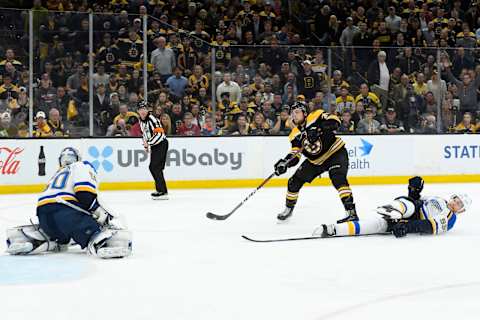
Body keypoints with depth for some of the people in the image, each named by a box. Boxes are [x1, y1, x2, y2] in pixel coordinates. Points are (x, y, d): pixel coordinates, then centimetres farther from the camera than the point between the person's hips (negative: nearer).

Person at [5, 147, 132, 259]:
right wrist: (101, 213, 1)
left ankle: (24, 235, 10)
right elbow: (85, 194, -5)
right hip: (65, 209, -7)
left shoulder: (57, 174, 40)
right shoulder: (83, 166, 17)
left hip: (43, 213, 7)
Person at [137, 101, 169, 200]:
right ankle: (160, 189, 26)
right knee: (152, 167, 14)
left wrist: (148, 143, -27)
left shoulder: (152, 119, -20)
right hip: (154, 145, 10)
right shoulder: (141, 121, 10)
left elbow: (160, 134, -28)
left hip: (161, 144, -10)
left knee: (156, 167, -16)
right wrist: (146, 145, 16)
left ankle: (163, 192, -16)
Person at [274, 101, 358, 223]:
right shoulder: (295, 134, -1)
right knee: (295, 181, 7)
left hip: (336, 153, -6)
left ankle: (351, 212, -32)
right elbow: (294, 156, -4)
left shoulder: (316, 117, -17)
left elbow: (334, 121, -31)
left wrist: (319, 130, -43)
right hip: (315, 161, 7)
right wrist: (284, 163, -23)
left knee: (338, 179, -30)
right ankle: (288, 208, 30)